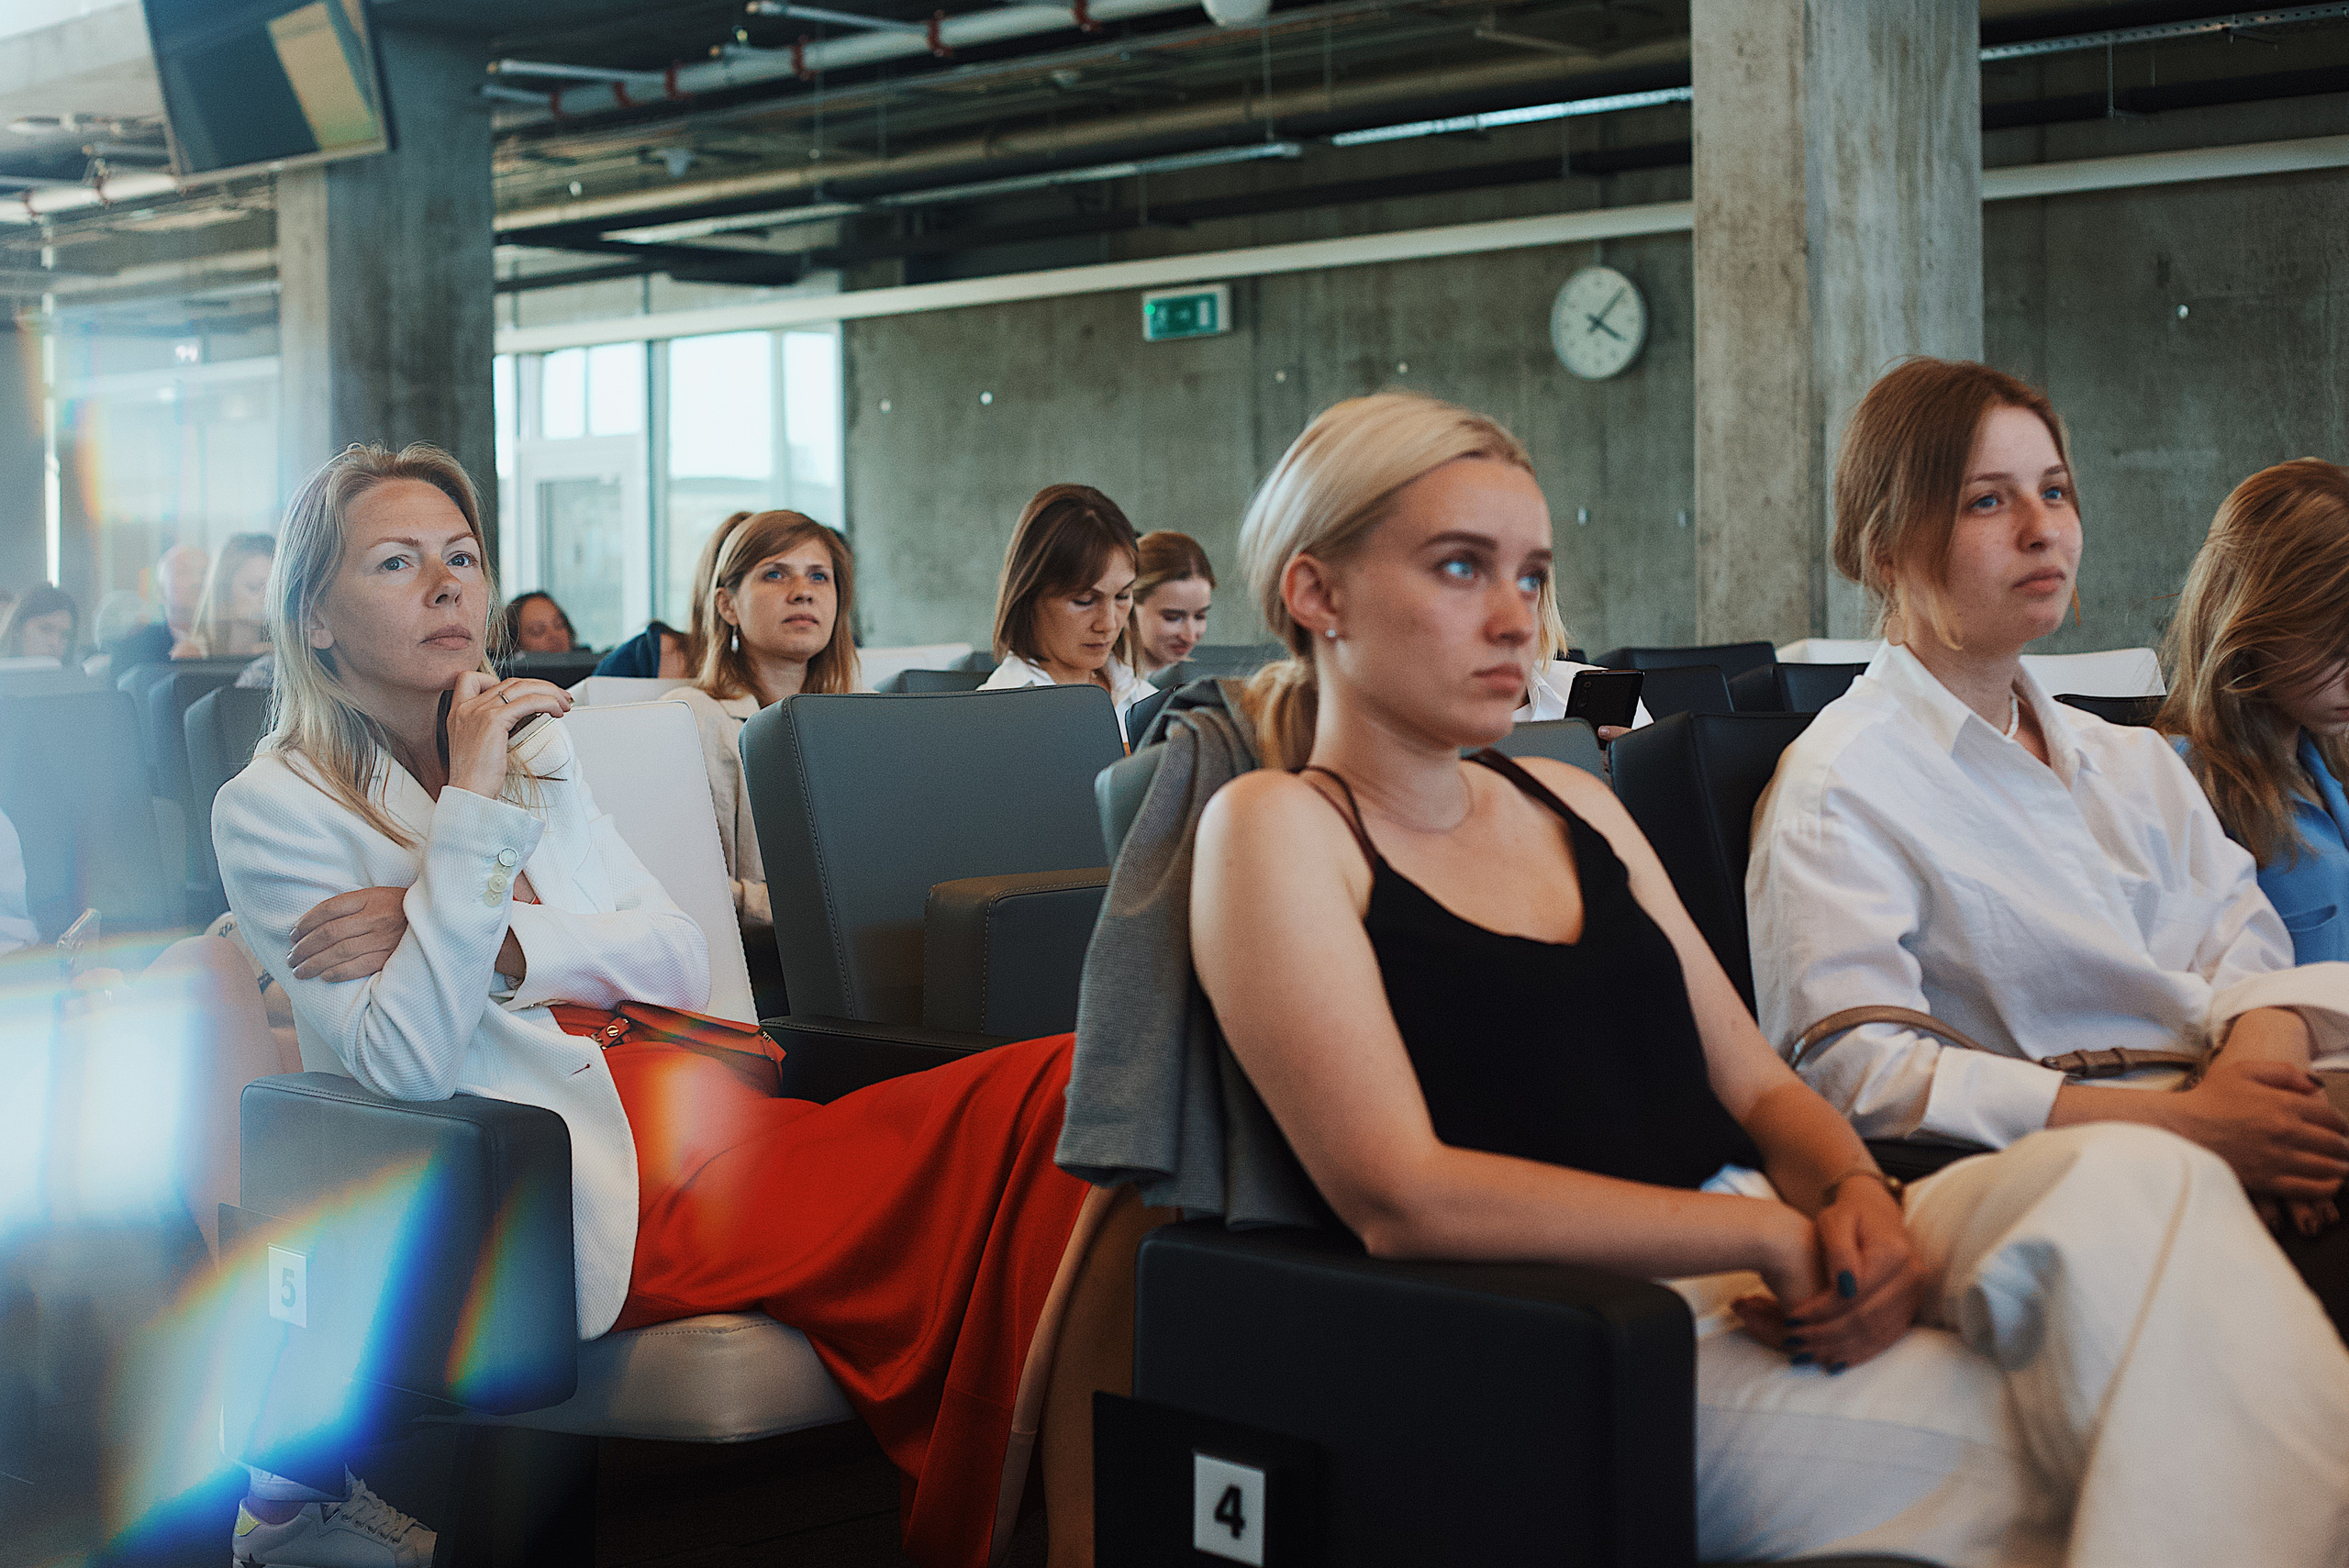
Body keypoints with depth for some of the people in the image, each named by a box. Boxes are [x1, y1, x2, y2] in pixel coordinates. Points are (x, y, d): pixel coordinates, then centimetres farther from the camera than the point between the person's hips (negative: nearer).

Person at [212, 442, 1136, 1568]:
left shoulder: (532, 747, 22)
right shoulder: (271, 809, 3)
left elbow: (681, 958, 10)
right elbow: (408, 1062, -11)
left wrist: (495, 943, -7)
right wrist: (474, 805, -14)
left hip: (709, 1115, 7)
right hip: (593, 1189, -7)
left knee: (1060, 1092, -22)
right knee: (1053, 1111, -25)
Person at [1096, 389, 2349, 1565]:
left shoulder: (1572, 806, 20)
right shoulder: (1274, 829, -1)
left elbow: (1758, 1089, 17)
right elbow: (1399, 1196, -13)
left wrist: (1861, 1207, -8)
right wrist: (1775, 1232, -14)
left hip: (1781, 1296, 7)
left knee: (2136, 1180, -23)